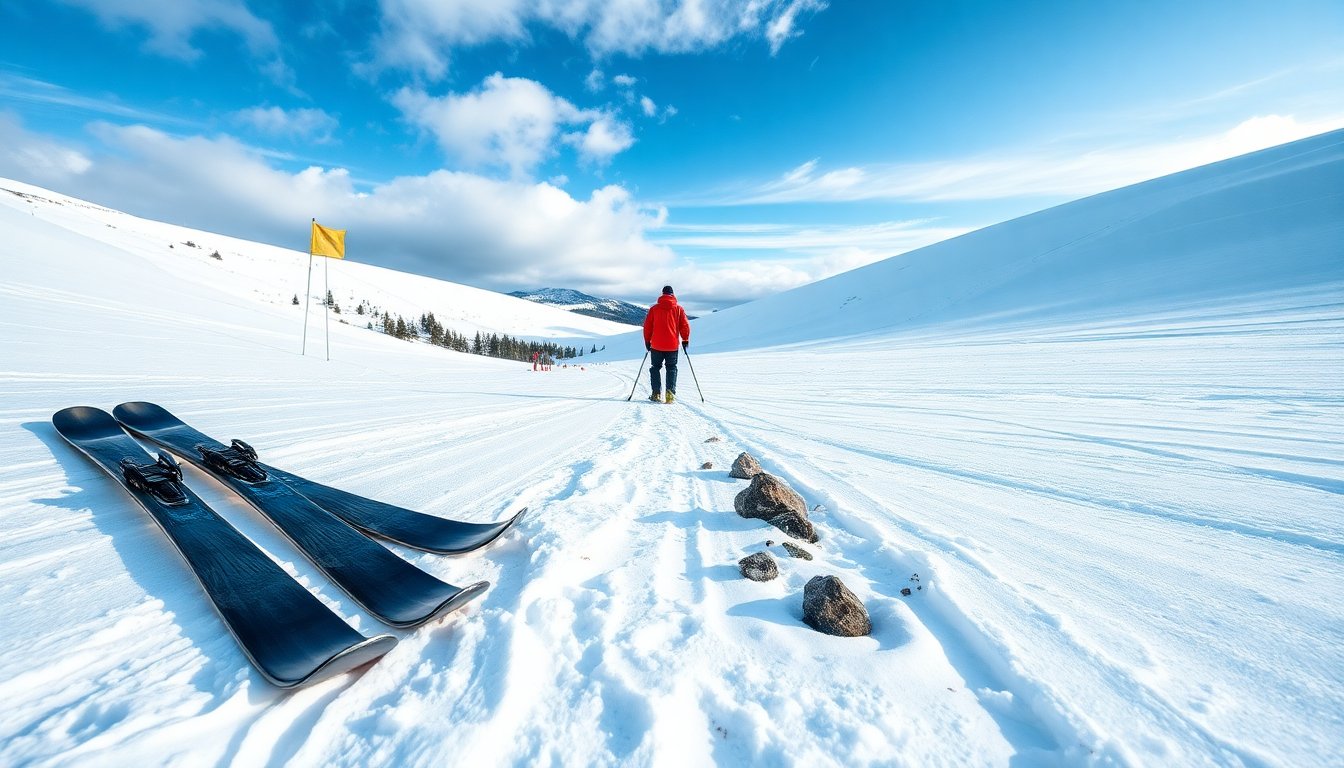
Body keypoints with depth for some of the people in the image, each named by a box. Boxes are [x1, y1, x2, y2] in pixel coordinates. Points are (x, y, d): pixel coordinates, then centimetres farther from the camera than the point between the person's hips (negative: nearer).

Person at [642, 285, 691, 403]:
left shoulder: (654, 308, 2)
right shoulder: (678, 309, 0)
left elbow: (647, 326, 4)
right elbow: (685, 326, 0)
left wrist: (647, 341, 15)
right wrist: (685, 340, 12)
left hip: (656, 345, 0)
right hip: (672, 345, 0)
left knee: (655, 368, 13)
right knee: (671, 369, 10)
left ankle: (657, 394, 4)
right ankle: (670, 393, -5)